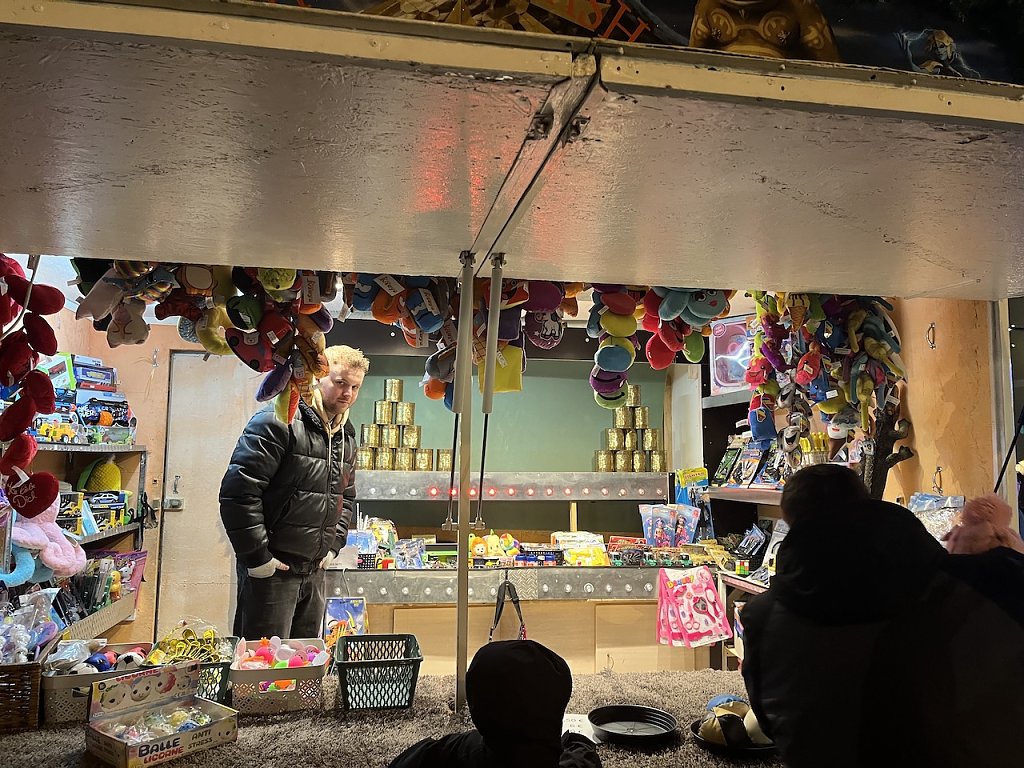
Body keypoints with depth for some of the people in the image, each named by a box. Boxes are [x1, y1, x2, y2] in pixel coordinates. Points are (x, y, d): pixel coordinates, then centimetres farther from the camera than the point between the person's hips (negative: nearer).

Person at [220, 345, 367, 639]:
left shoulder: (346, 437, 11)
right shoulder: (279, 422, -16)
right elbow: (238, 490, -21)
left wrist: (333, 546, 12)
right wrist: (256, 557, -18)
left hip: (315, 570, 8)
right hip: (270, 569, -8)